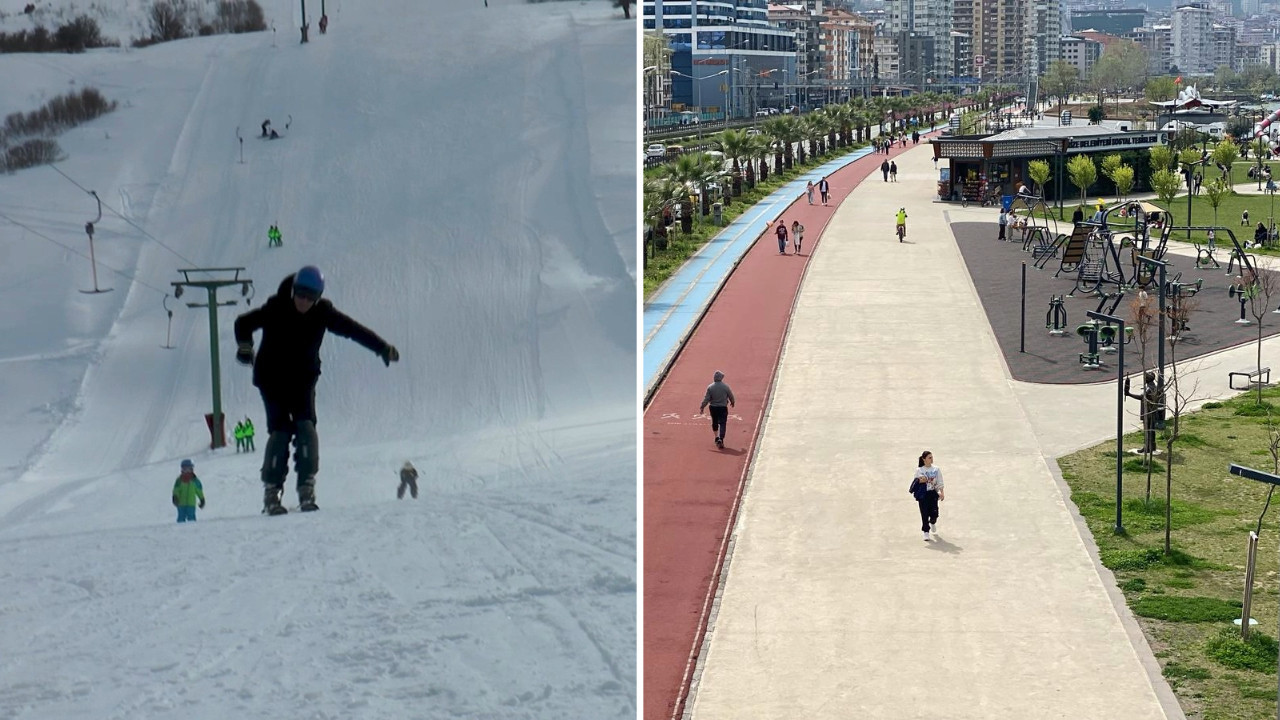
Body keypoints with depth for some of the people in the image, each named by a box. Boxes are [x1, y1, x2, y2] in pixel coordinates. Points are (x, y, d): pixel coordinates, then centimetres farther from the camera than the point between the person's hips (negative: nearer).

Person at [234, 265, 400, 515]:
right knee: (280, 431, -13)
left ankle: (307, 489, -13)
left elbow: (354, 329, -8)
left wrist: (383, 348, -16)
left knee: (306, 428, -15)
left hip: (303, 380, 2)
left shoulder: (322, 313, -9)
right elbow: (244, 323, -9)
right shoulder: (275, 309, -15)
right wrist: (245, 345, -28)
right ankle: (271, 492, -9)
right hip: (272, 379, -2)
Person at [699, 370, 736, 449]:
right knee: (722, 424, -3)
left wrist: (702, 407, 2)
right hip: (723, 407, -2)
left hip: (713, 407, 2)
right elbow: (731, 396, 4)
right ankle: (720, 439, -18)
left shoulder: (710, 387, -7)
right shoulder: (725, 387, -8)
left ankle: (717, 438, 29)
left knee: (714, 422, 20)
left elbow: (706, 398, -8)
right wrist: (732, 402, 24)